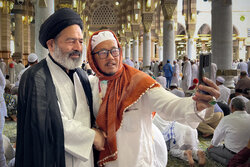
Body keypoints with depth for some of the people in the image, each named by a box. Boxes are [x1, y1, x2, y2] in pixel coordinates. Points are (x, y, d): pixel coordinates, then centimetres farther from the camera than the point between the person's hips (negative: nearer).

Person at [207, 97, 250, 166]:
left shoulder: (227, 119, -19)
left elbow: (218, 135, -4)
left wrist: (213, 145, 18)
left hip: (232, 154, -6)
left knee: (210, 150, 14)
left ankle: (229, 162, -4)